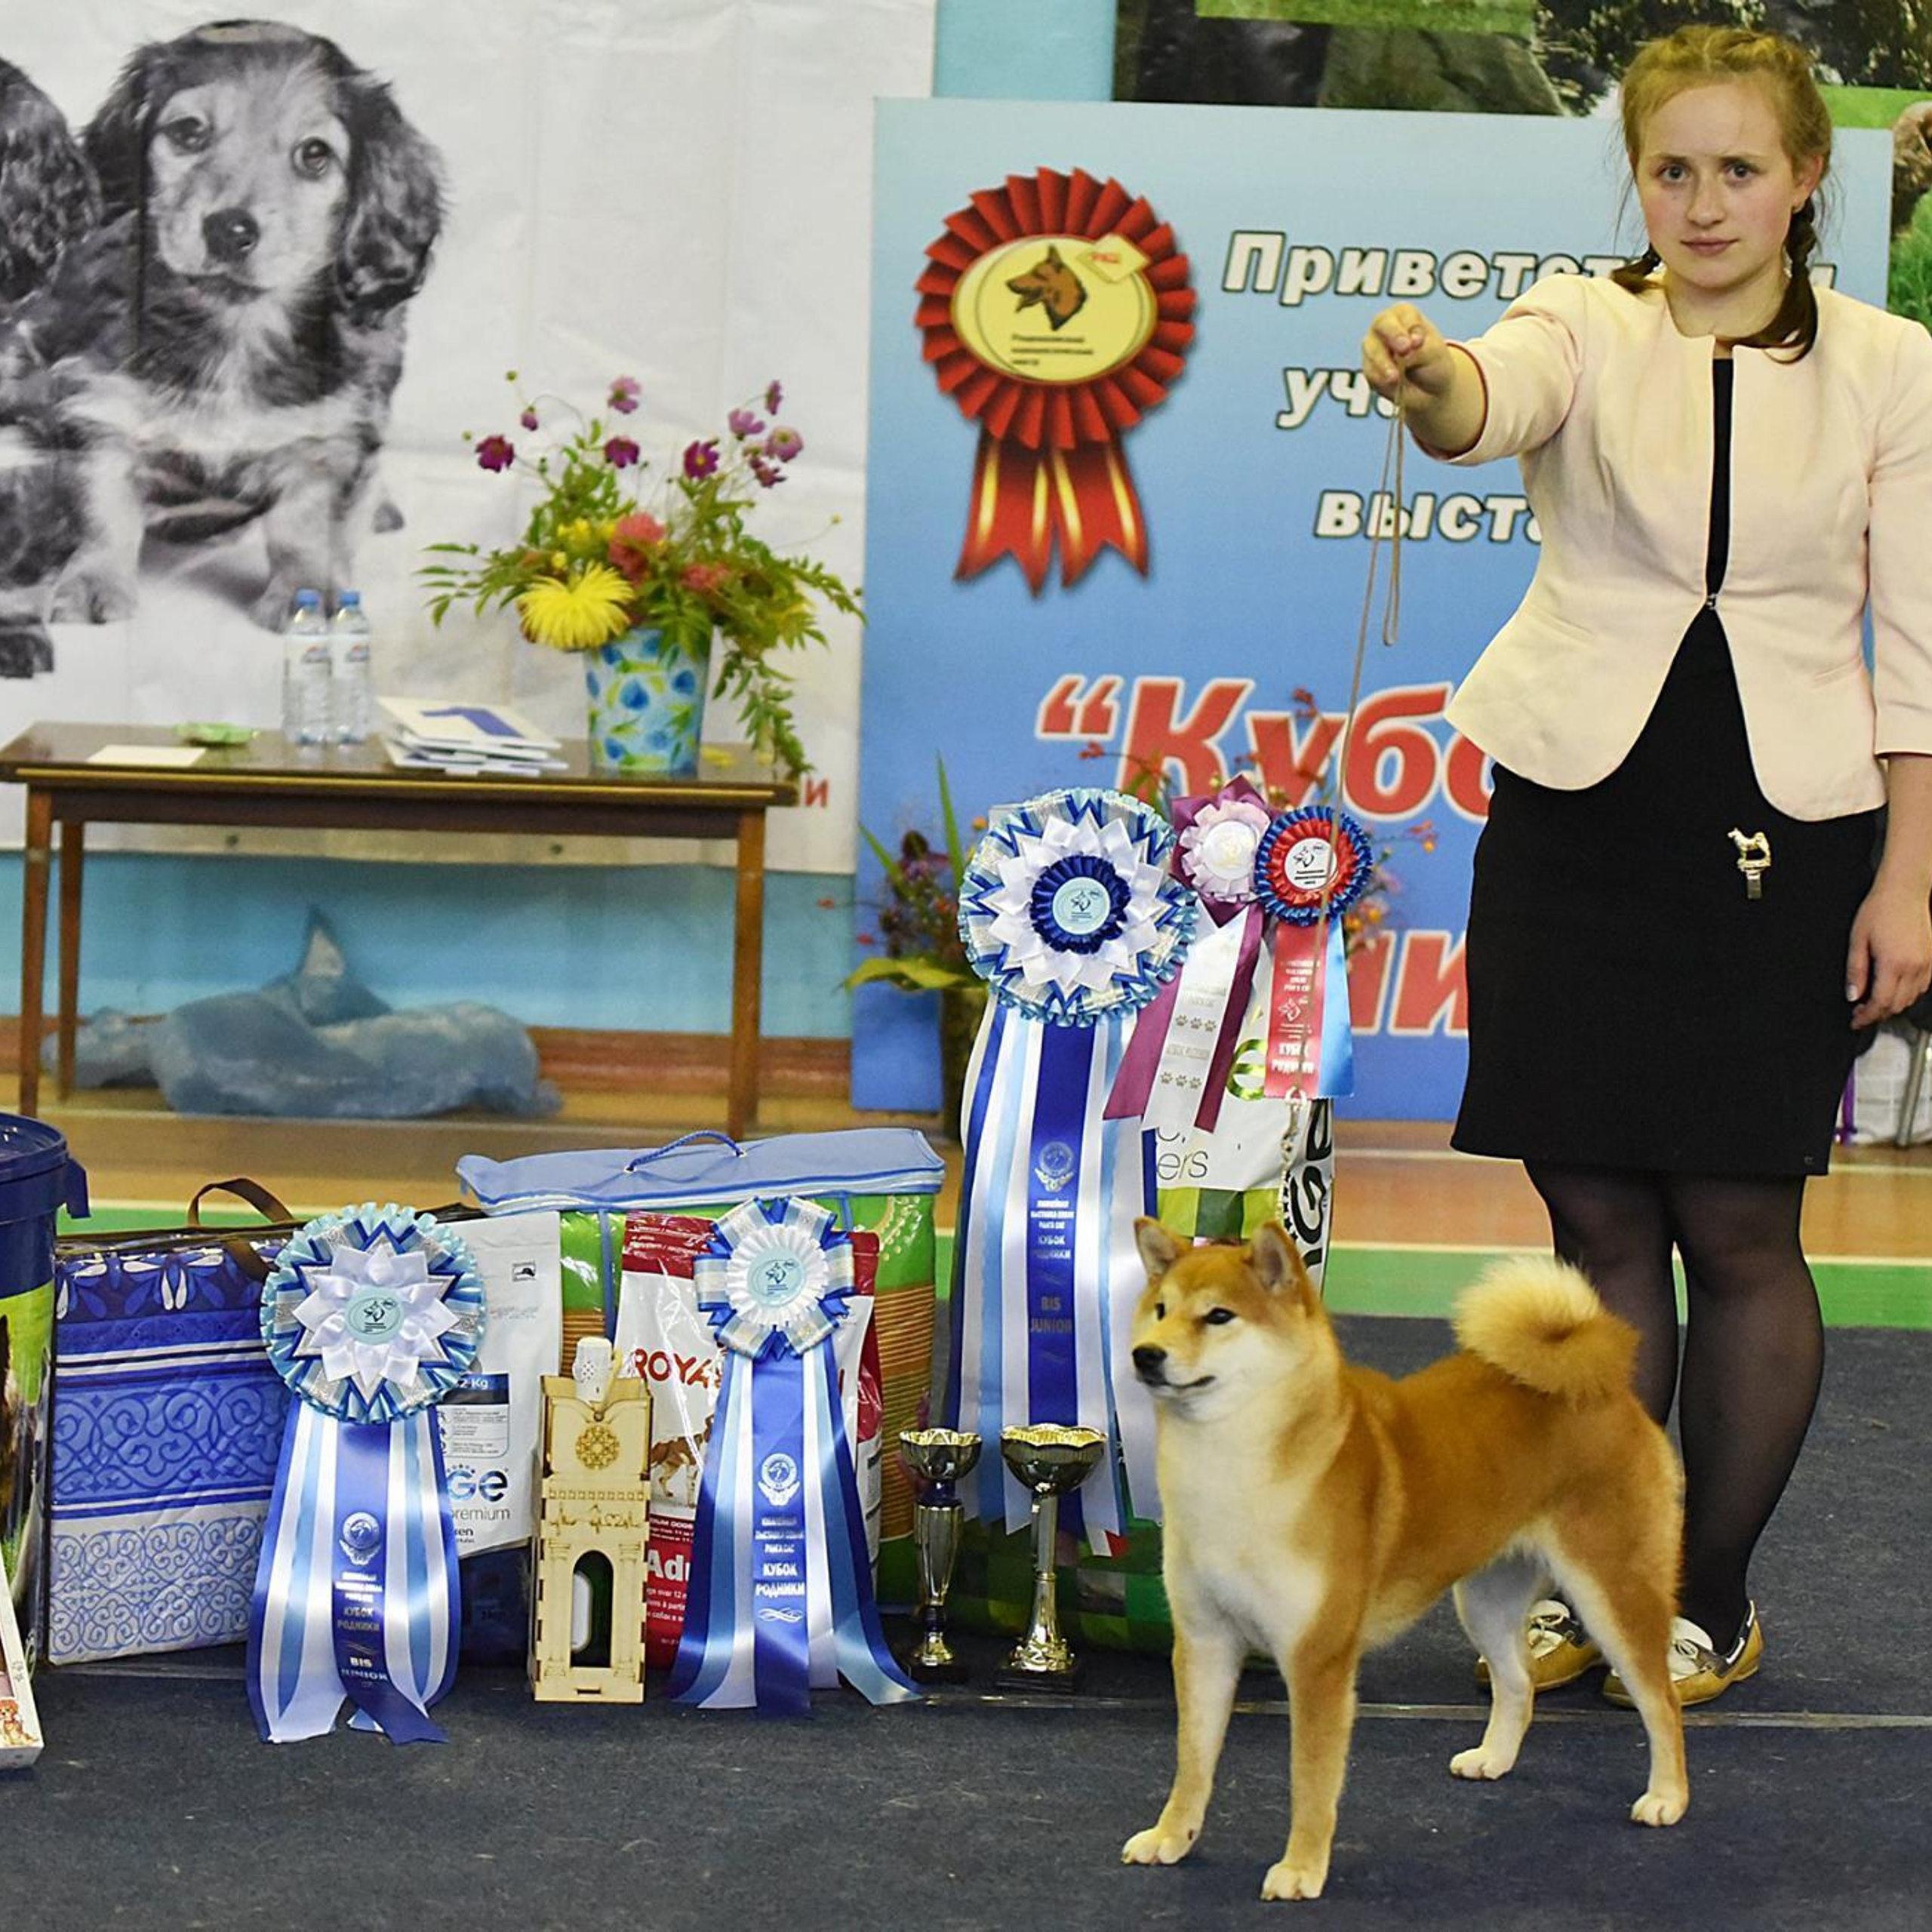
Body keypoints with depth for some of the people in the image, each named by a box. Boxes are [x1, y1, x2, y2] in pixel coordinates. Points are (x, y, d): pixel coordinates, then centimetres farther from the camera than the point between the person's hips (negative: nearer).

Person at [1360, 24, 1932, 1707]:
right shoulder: (1589, 326, -1)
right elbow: (1497, 400, -25)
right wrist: (1429, 383, -49)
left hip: (1781, 829, -1)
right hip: (1578, 813, 1)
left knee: (1738, 1227, 2)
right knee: (1598, 1216, 7)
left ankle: (1713, 1598, 17)